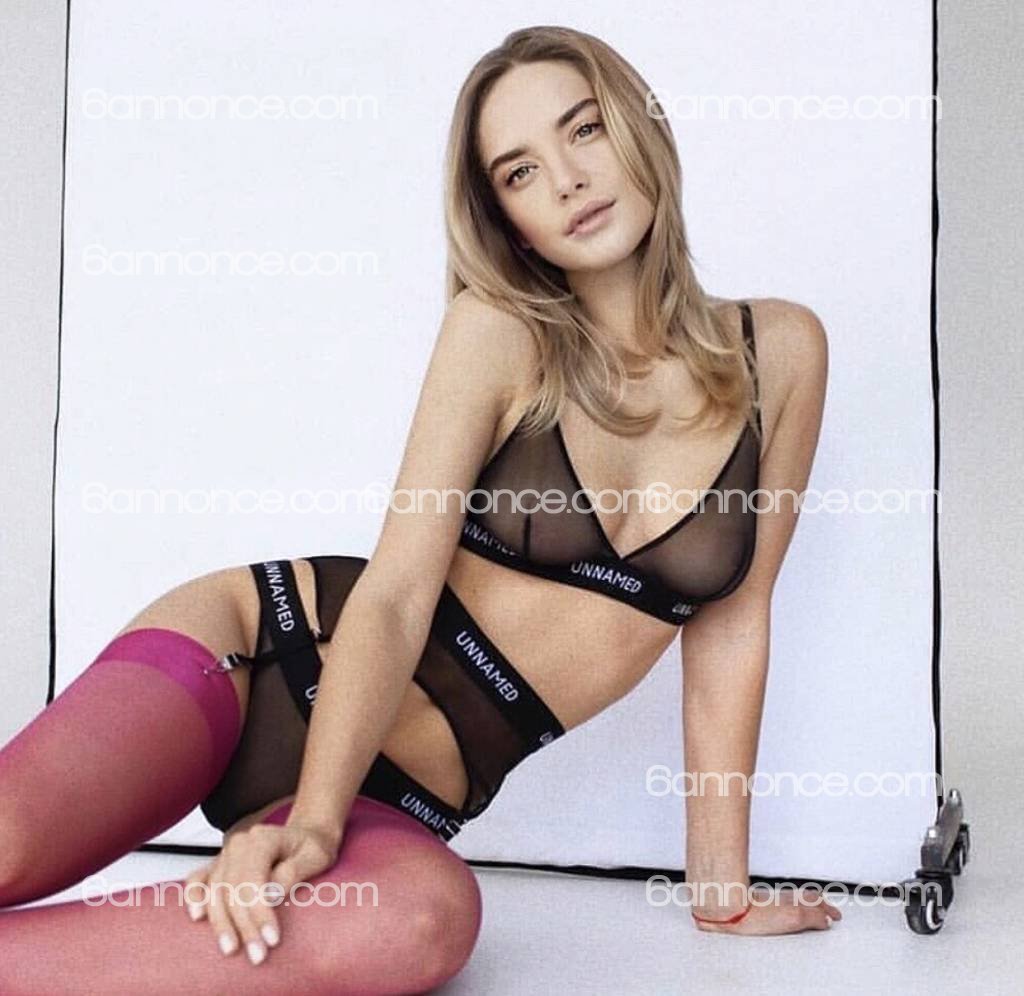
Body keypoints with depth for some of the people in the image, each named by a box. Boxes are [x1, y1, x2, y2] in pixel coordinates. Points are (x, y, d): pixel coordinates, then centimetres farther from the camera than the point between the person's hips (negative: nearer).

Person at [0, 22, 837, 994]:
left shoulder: (779, 352, 1)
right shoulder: (498, 331, -6)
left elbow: (728, 624, 4)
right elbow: (397, 590, -13)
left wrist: (722, 887, 5)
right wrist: (312, 822, -27)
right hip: (262, 646, -1)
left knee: (427, 916, -37)